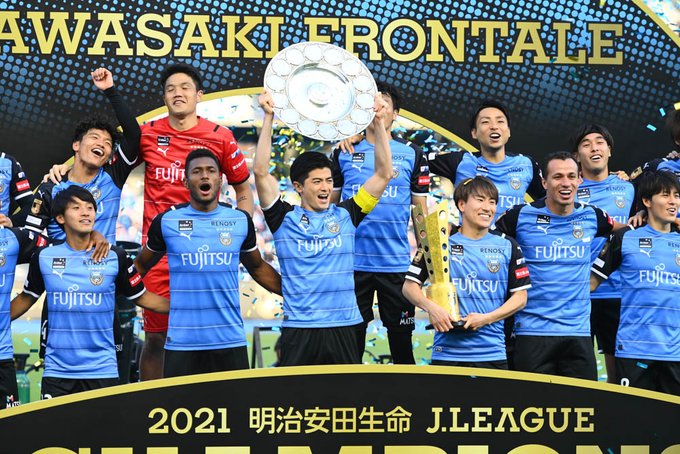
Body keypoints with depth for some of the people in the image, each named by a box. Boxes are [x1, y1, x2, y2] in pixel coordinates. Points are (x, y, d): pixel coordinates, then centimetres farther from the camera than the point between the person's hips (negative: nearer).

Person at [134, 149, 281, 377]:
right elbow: (141, 265, 16)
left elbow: (257, 268, 20)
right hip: (181, 342, -1)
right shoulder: (166, 221, 2)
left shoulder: (241, 220, 7)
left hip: (231, 341, 2)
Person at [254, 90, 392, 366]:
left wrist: (379, 122, -1)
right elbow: (260, 172, -6)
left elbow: (383, 174, 6)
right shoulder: (285, 218, 3)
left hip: (343, 326, 2)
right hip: (299, 329, -2)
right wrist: (268, 118, -10)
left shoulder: (345, 215, 9)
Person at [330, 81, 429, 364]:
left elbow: (421, 209, 8)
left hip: (397, 263, -1)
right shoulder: (344, 153, 8)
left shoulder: (411, 154, 6)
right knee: (351, 336, 7)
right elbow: (330, 204, 13)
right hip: (351, 263, 1)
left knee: (401, 336, 6)